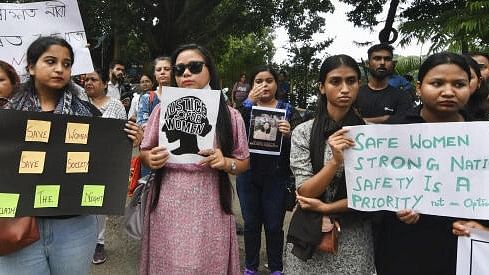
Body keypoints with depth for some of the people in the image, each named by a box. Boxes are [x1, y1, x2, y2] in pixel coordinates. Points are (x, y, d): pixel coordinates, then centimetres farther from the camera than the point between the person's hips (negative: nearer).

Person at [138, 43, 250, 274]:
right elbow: (145, 152, 11)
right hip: (168, 208, 1)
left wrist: (225, 163, -14)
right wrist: (151, 160, -11)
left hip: (209, 209, 0)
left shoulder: (230, 116, 1)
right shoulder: (162, 110, 3)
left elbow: (244, 162, 7)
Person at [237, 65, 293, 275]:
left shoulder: (286, 109, 3)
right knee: (251, 223, 10)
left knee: (274, 225, 5)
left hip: (275, 176, -1)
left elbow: (294, 147, -3)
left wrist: (288, 134, -24)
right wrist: (249, 101, -22)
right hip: (248, 174, 1)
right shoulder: (247, 106, 5)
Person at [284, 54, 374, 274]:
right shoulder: (303, 132, -8)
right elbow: (305, 193, -13)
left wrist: (325, 207, -14)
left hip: (354, 238, 1)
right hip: (310, 236, 0)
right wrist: (336, 161, -27)